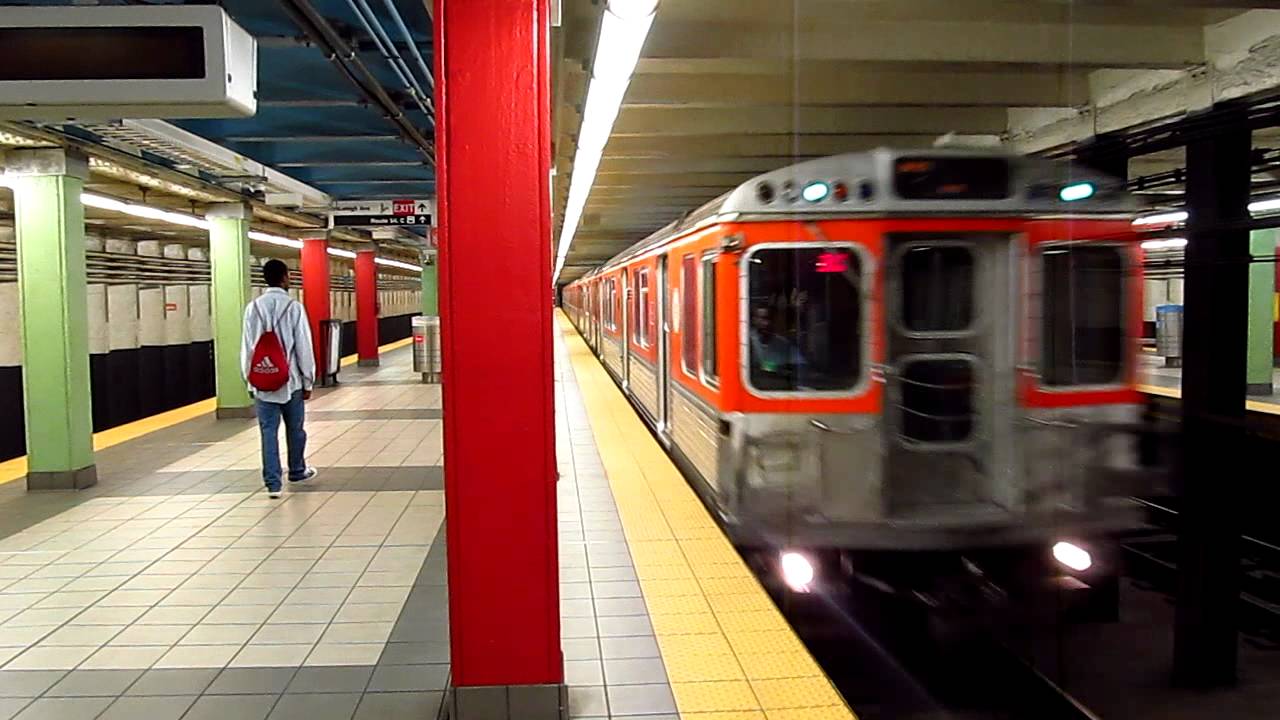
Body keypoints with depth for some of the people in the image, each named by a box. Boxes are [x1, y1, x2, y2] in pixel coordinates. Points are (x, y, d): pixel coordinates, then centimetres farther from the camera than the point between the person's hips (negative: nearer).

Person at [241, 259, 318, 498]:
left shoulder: (253, 308, -1)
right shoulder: (294, 307, -9)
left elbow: (247, 348, 1)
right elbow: (304, 347, -8)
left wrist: (250, 380, 11)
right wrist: (308, 381, 1)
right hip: (291, 380, -2)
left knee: (269, 432, 3)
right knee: (295, 429, 16)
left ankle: (273, 483, 0)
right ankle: (297, 471, 32)